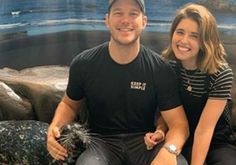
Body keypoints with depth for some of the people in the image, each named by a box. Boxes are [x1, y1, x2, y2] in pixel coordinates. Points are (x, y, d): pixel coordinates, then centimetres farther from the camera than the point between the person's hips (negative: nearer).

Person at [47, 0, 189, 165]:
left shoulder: (161, 70, -9)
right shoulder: (83, 64, -5)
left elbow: (178, 124, -11)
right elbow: (69, 103, 13)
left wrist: (169, 149, -34)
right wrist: (55, 126, -9)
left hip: (145, 140, 0)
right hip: (101, 141, 0)